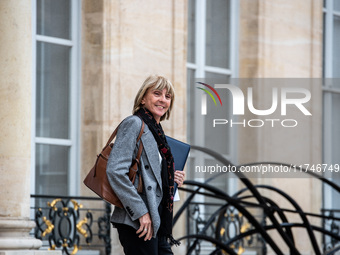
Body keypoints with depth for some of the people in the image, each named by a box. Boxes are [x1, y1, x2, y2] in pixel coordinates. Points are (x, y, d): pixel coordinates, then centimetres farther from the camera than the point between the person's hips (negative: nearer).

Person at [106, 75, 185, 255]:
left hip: (156, 221, 9)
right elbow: (115, 170, -19)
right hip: (137, 223, -9)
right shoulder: (134, 124, -7)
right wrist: (140, 212, -20)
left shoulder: (156, 132, 20)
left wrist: (172, 178, 7)